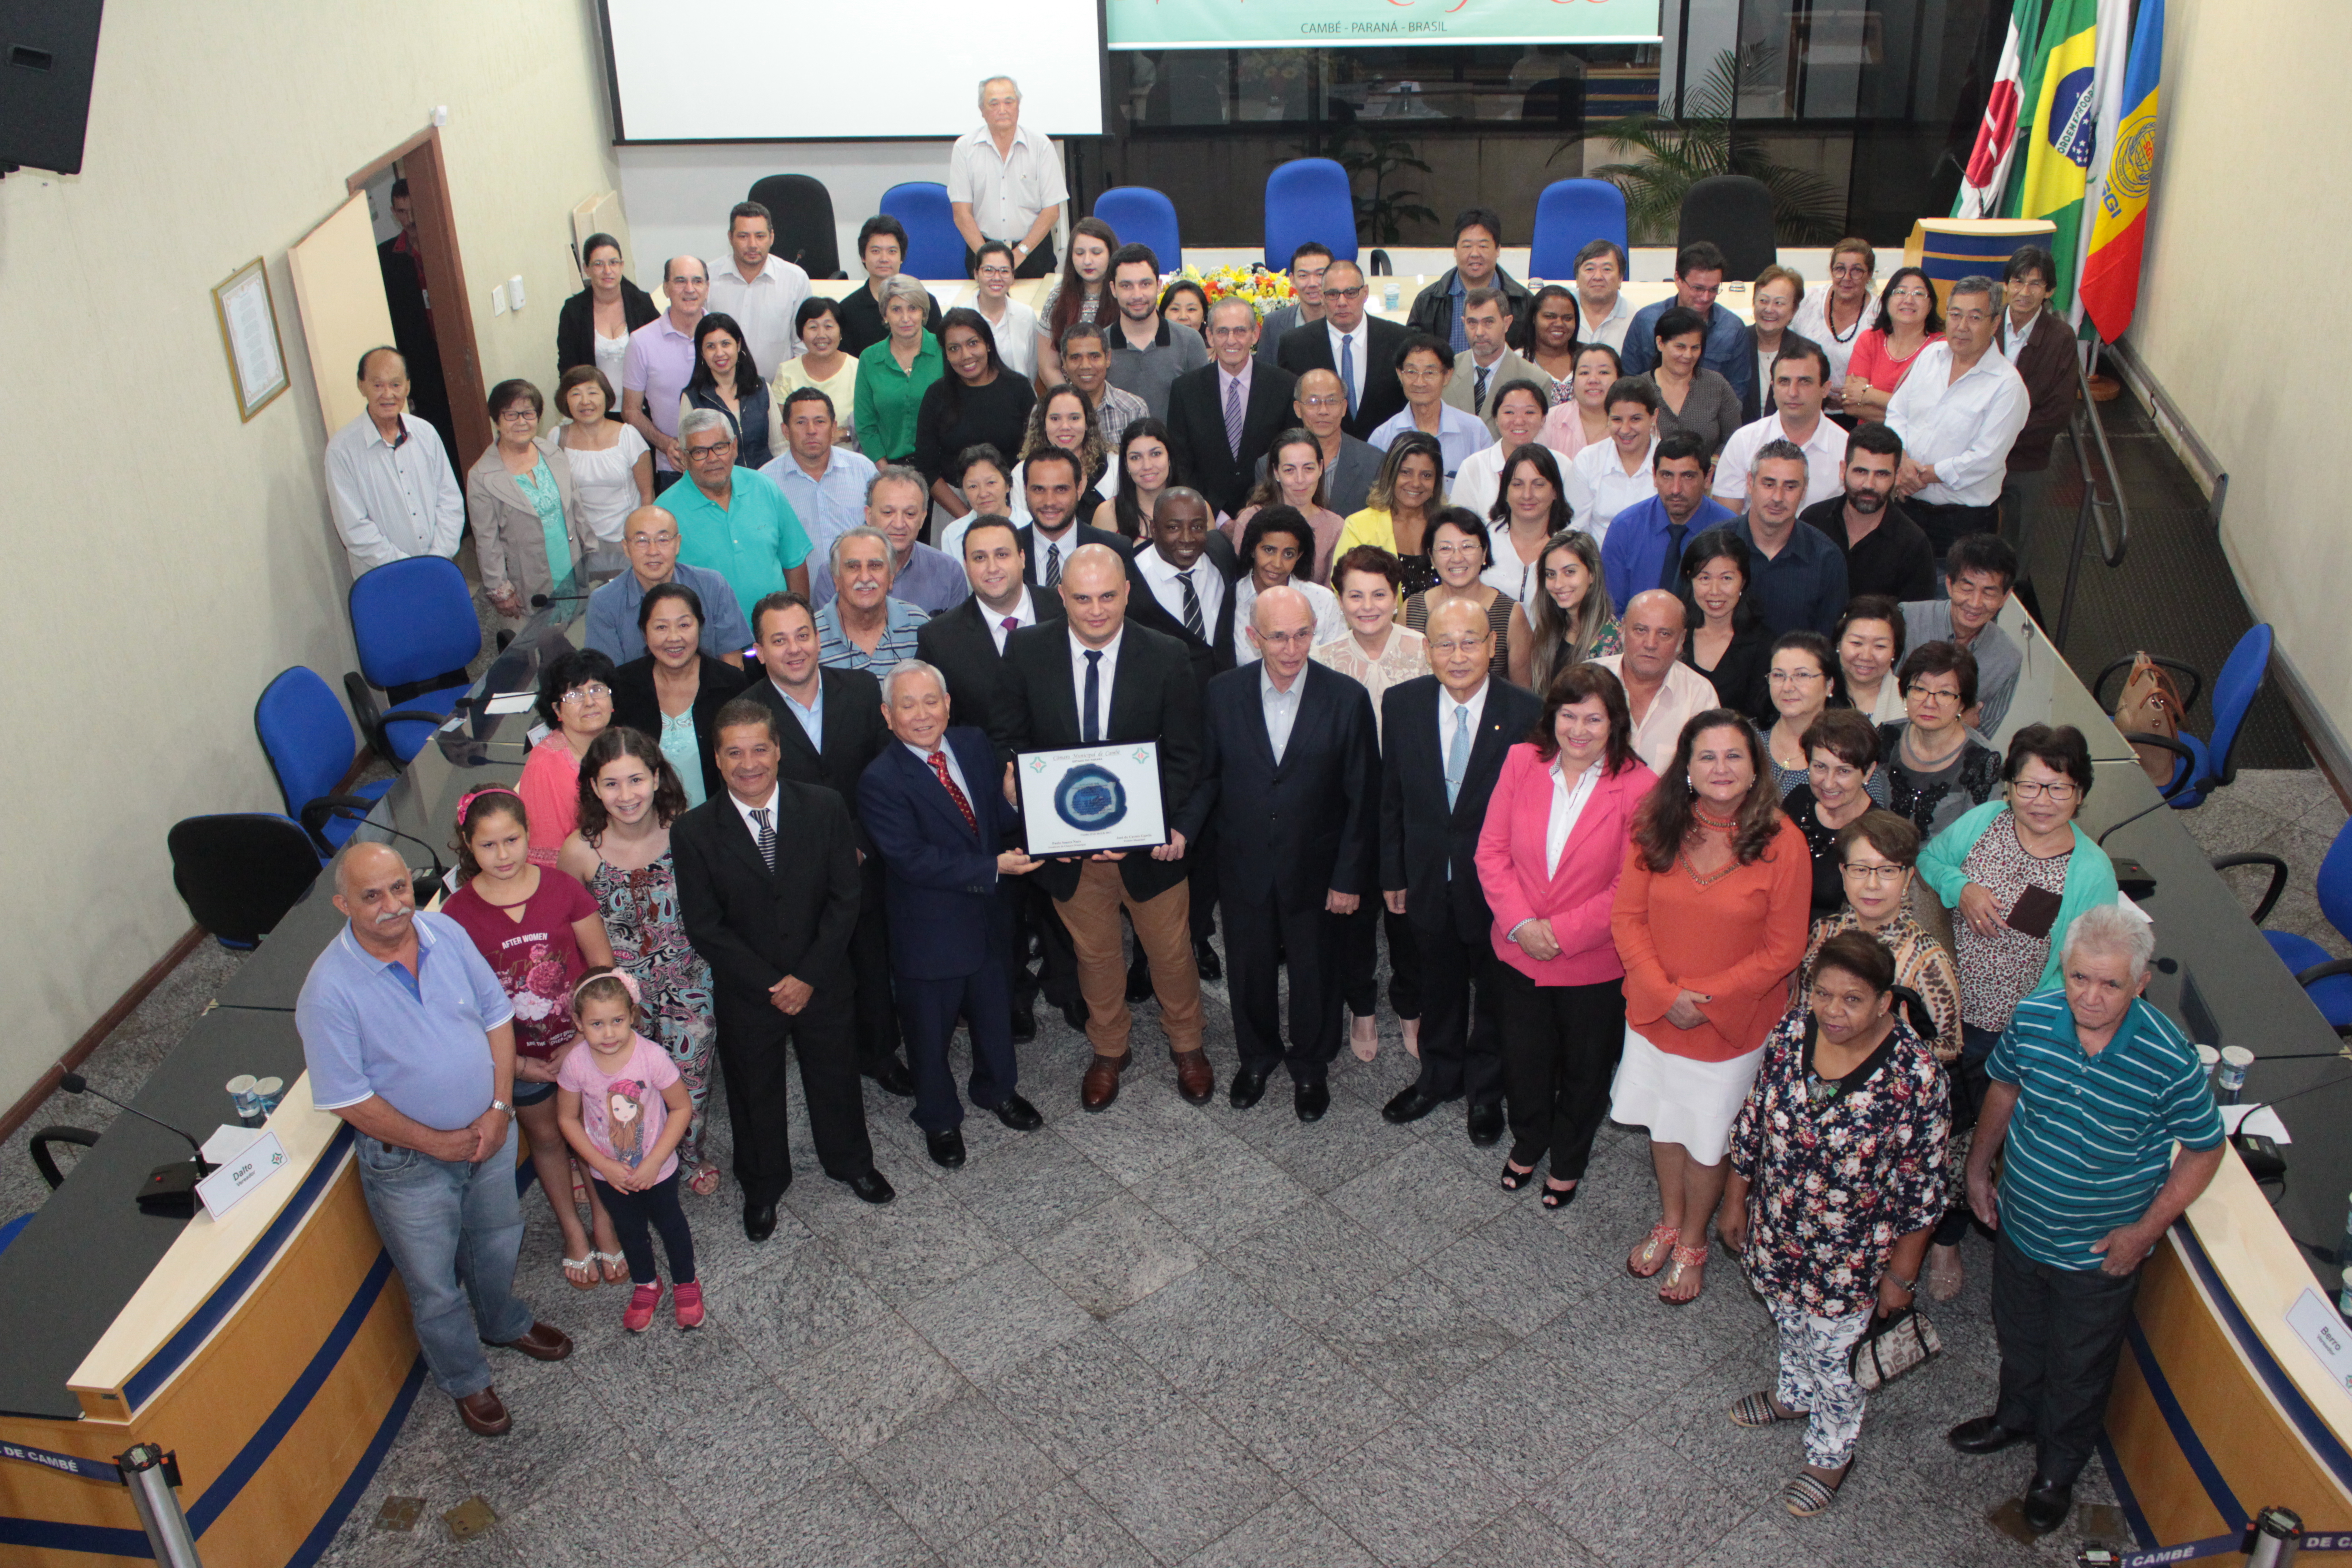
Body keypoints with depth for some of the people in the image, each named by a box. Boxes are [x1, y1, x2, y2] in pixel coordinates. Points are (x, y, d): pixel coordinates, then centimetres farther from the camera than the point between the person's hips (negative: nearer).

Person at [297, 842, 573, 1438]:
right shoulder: (330, 990, -26)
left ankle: (504, 1323, 57)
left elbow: (497, 1016, -1)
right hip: (409, 1163, -5)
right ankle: (466, 1381, 41)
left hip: (488, 1132, 5)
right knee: (434, 1283, 15)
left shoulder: (447, 933, -11)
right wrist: (436, 1143, -15)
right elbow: (346, 1098, -21)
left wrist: (499, 1109, -9)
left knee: (498, 1242, 28)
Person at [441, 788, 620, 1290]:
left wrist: (586, 1038, -12)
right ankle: (572, 1232, 41)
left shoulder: (564, 889, -13)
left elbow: (603, 967, -7)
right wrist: (513, 1062, -11)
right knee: (545, 1136, 20)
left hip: (579, 1041, 0)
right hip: (517, 1054, 0)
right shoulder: (458, 914, -14)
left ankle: (603, 1223, 39)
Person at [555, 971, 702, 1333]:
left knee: (669, 1222, 22)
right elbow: (568, 1119, -9)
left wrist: (654, 1162, -21)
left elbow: (681, 1108, -18)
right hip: (608, 1174, 2)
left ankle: (685, 1283, 48)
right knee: (630, 1229, 25)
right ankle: (645, 1285, 52)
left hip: (657, 1168, -2)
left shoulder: (652, 1056, -28)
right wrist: (603, 1165, -15)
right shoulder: (576, 1064, -23)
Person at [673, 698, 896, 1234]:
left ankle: (850, 1161, 48)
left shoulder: (825, 809, -12)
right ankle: (762, 1187, 42)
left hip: (823, 983, 1)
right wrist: (769, 984, -16)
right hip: (745, 992, -1)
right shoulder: (694, 832, -14)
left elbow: (845, 900, -9)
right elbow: (705, 927, -12)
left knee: (835, 1075, 20)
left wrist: (808, 977, -15)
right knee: (754, 1090, 18)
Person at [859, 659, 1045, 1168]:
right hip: (929, 931, -5)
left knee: (994, 1012, 26)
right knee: (930, 1031, 14)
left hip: (986, 916, 5)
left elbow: (1002, 815, 2)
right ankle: (940, 1120, 39)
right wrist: (993, 868, -29)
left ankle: (998, 1089, 53)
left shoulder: (974, 745, -3)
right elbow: (912, 859, -27)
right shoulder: (880, 781, -22)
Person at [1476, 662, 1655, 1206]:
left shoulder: (1637, 787, -17)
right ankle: (1527, 1143, 50)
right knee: (1524, 1058, 21)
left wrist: (1560, 932, -18)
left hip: (1594, 962, -2)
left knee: (1584, 1069, 19)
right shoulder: (1522, 762, -7)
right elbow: (1492, 851, -4)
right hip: (1519, 953, 3)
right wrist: (1521, 923, -15)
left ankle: (1568, 1162, 44)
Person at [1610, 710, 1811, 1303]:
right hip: (1654, 1013, 3)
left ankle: (1692, 1244, 39)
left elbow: (1784, 949, -12)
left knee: (1708, 1138, 13)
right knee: (1665, 1124, 21)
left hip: (1733, 1024, -3)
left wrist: (1708, 997, -17)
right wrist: (1665, 993, -16)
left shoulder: (1781, 842, -17)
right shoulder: (1656, 828, -8)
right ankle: (1669, 1223, 47)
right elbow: (1628, 916, -5)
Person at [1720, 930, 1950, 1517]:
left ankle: (1832, 1454, 43)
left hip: (1848, 1256, -4)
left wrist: (1901, 1272, -9)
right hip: (1776, 1235, 4)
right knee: (1789, 1324, 29)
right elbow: (1752, 1121, -1)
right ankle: (1794, 1394, 59)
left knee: (1829, 1356, 16)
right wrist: (1736, 1201, 7)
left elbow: (1923, 1188, -16)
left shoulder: (1915, 1074, -28)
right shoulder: (1791, 1030, -16)